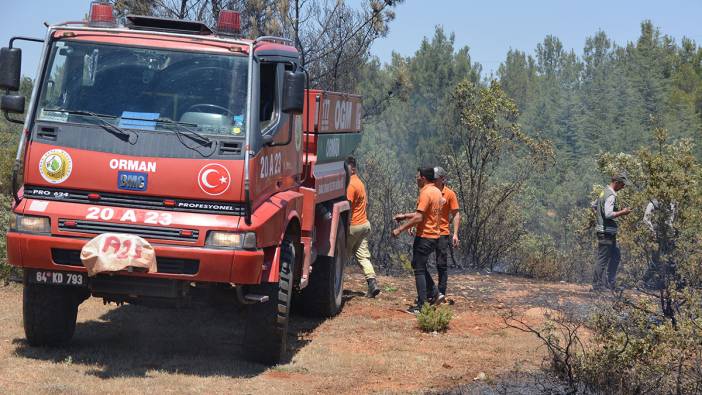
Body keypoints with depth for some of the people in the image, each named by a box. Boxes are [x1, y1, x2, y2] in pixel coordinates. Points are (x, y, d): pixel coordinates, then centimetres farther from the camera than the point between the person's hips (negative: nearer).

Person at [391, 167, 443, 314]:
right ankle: (433, 292, 18)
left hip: (424, 236, -9)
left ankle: (421, 306, -6)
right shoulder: (437, 192, 12)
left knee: (419, 270, -5)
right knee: (418, 265, 23)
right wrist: (405, 216, 22)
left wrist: (400, 229, -18)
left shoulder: (426, 193, -18)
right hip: (434, 235, 9)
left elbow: (418, 218, -24)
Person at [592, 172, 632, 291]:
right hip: (607, 233, -11)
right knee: (603, 259, -5)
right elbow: (609, 214, -27)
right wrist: (622, 212, -17)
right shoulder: (611, 196, -18)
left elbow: (595, 206, 26)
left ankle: (609, 283, 20)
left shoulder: (604, 192, 13)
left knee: (616, 256, 17)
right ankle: (597, 285, -1)